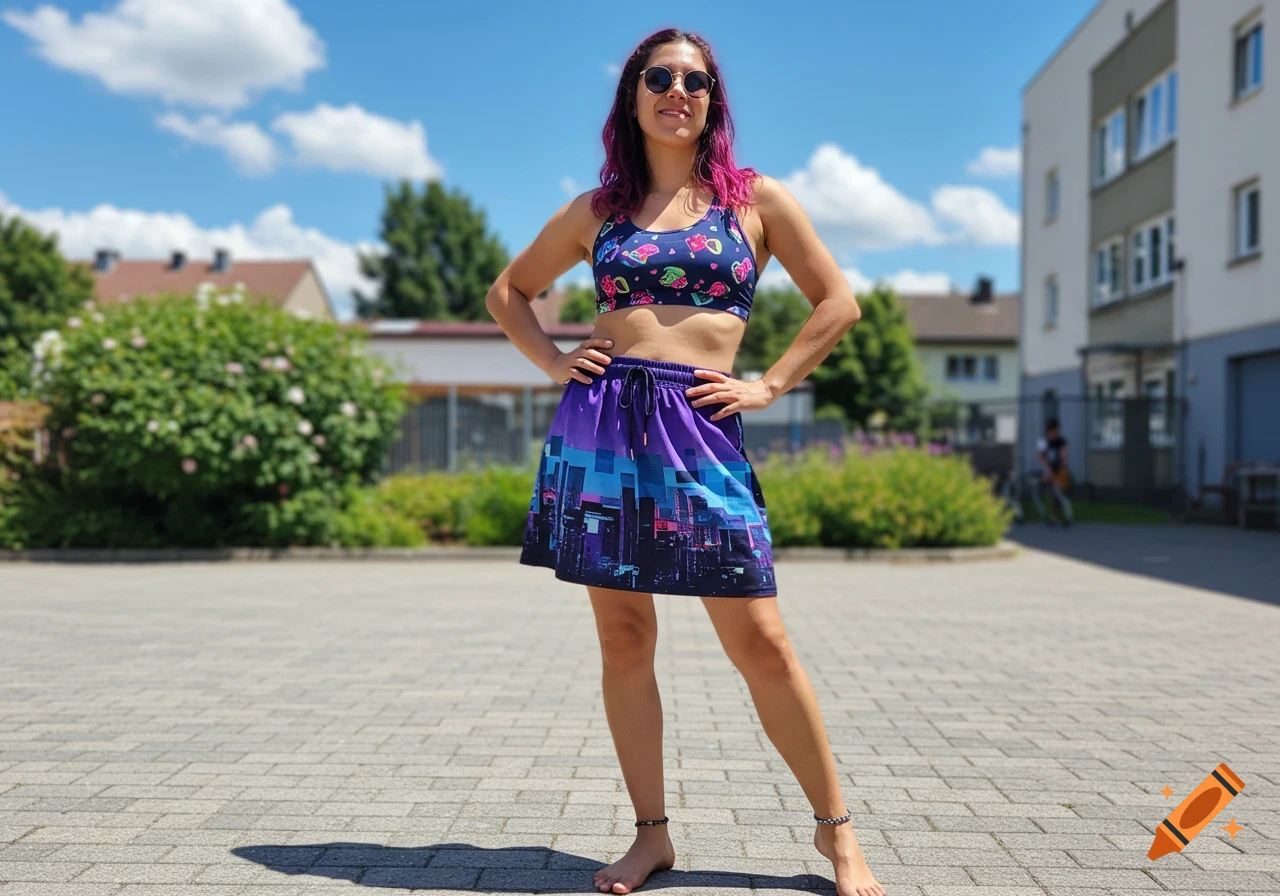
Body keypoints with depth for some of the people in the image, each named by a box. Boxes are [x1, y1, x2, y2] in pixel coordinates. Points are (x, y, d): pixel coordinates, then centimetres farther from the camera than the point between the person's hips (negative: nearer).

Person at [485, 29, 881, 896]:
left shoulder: (755, 198, 9)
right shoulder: (597, 209, 13)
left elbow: (839, 301, 11)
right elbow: (509, 291, 24)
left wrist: (771, 385, 1)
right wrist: (554, 361, 8)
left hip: (701, 432, -2)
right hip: (601, 423, 2)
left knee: (760, 640, -3)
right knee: (623, 639, 4)